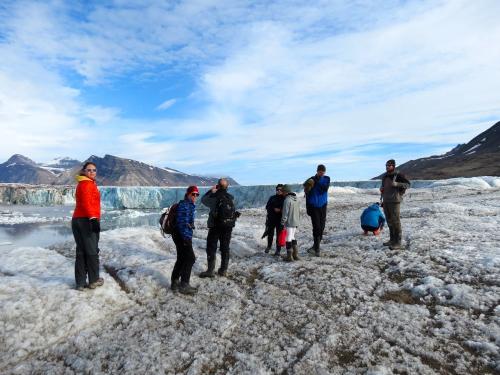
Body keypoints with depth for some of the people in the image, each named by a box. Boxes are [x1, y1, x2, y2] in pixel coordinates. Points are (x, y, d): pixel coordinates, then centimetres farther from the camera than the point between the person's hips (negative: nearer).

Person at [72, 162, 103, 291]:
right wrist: (93, 219, -30)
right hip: (87, 220, -9)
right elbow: (86, 203, -23)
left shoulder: (82, 184, 21)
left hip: (77, 220, 9)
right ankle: (94, 280, 14)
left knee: (81, 252, 11)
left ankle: (80, 282, 15)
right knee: (92, 251, 3)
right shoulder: (87, 184, -9)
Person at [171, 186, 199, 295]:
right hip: (182, 236, -10)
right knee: (190, 258, -6)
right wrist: (187, 237, -24)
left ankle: (175, 282, 27)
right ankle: (184, 286, 3)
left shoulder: (191, 205, 14)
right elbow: (182, 222, -22)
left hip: (185, 236, 10)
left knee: (181, 258, 15)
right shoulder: (184, 205, -16)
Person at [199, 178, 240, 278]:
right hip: (228, 227, 4)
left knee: (211, 248, 6)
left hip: (215, 226, -4)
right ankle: (223, 270, 20)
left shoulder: (214, 198, -14)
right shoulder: (231, 198, -2)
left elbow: (203, 200, 1)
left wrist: (211, 191, 9)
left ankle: (210, 271, 8)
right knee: (225, 248, 13)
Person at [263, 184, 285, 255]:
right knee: (270, 233, 13)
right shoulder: (272, 198, 7)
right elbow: (267, 207, 6)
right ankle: (269, 246, 35)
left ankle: (278, 250, 11)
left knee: (279, 235, -1)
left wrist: (280, 210, -17)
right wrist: (274, 209, -9)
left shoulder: (285, 199, -2)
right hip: (271, 219, 3)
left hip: (280, 220, -2)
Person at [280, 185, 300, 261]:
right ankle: (295, 255, 21)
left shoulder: (287, 200, -16)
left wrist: (282, 223, -13)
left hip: (289, 223, -8)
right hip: (295, 222, 8)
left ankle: (289, 256, 6)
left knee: (288, 239, 0)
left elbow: (285, 213, -17)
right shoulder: (296, 199, 10)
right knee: (293, 238, 18)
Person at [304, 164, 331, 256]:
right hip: (314, 207, -3)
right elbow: (307, 195, -1)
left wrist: (317, 182, -22)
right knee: (316, 227, -8)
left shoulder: (327, 179, 4)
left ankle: (315, 246, 19)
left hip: (323, 206, 3)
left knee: (321, 227, 5)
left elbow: (325, 188, -16)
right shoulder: (311, 180, -3)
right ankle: (317, 249, -1)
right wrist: (307, 208, -3)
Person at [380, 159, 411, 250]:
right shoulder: (384, 176, 15)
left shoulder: (398, 175, -7)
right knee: (389, 221, 13)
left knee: (395, 221, -6)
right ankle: (392, 240, 24)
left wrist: (396, 184, -23)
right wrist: (381, 188, 8)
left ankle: (398, 243, -1)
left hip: (394, 201, -7)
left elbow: (407, 184, -10)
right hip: (385, 201, 7)